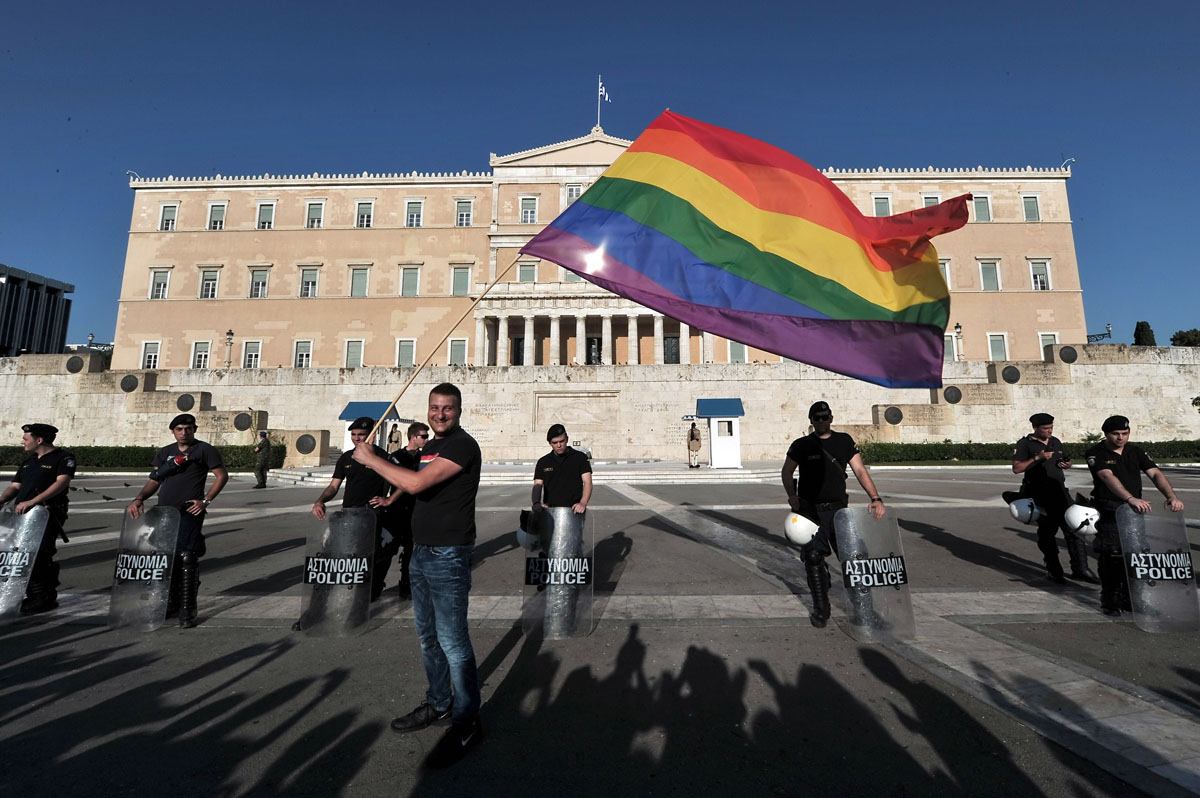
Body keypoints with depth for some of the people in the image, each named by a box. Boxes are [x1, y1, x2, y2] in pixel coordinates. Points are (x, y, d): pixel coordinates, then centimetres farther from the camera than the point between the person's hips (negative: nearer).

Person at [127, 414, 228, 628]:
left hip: (189, 513, -6)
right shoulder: (165, 452, 15)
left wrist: (205, 500, -11)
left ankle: (187, 610, -3)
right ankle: (171, 602, 29)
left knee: (187, 559, -9)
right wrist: (139, 498, -7)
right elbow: (154, 481, 11)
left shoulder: (204, 450, -1)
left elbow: (222, 475, -3)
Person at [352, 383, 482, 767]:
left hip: (448, 555, -9)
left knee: (452, 640, -4)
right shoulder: (430, 446, 13)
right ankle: (438, 703, 36)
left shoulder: (463, 445, -17)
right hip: (422, 550, 10)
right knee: (427, 633, 19)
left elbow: (416, 483, -26)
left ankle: (467, 723, 11)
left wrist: (370, 458, -14)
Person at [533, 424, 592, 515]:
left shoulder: (580, 458, 5)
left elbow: (587, 482, -3)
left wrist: (583, 503, -20)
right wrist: (536, 503, -16)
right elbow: (537, 485, 5)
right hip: (550, 510, 2)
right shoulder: (543, 462, 12)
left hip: (573, 511, -2)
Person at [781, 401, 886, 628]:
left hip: (839, 508, 2)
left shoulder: (844, 441, 9)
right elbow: (786, 472, 6)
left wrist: (875, 498, -10)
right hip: (811, 511, -1)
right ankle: (820, 609, 9)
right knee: (814, 559, -4)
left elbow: (860, 470, 3)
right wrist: (792, 495, -12)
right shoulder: (801, 445, 4)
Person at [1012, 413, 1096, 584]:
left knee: (1073, 528, -3)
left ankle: (1080, 569, 3)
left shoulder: (1055, 442, 15)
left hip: (1060, 491, 5)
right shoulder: (1025, 444, -4)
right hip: (1039, 496, -5)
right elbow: (1016, 468, -12)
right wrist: (1038, 458, -20)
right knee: (1047, 533, 4)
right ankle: (1054, 571, 15)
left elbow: (1067, 460, 28)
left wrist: (1066, 464, 5)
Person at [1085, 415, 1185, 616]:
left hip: (1135, 511, 5)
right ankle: (1110, 601, 7)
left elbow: (1155, 474, -2)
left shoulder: (1135, 451, 8)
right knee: (1110, 558, -4)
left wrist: (1171, 496, -19)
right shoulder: (1096, 453, -9)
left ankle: (1130, 600, 22)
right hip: (1109, 514, -5)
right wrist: (1131, 498, -37)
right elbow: (1108, 477, -24)